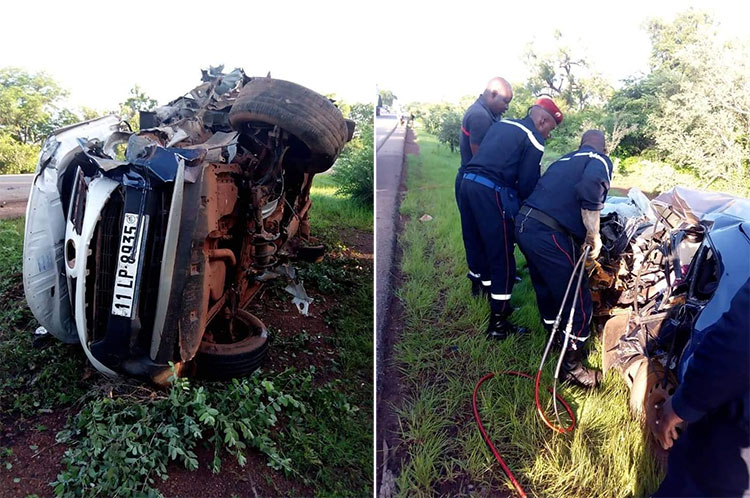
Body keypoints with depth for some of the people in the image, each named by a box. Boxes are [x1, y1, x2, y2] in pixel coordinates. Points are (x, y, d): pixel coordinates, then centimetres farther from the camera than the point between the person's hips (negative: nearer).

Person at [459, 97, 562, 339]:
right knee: (501, 256, 2)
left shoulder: (502, 124, 22)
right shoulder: (534, 140, 0)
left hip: (468, 183, 8)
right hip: (490, 192, -8)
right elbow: (526, 185, -4)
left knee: (476, 245, 20)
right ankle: (498, 321, 8)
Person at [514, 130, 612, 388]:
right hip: (549, 233, -8)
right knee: (579, 301, 5)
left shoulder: (564, 160, 28)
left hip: (523, 223, 8)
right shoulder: (600, 160, 5)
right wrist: (594, 236, -8)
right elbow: (590, 190, -18)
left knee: (546, 289, 27)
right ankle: (572, 366, 17)